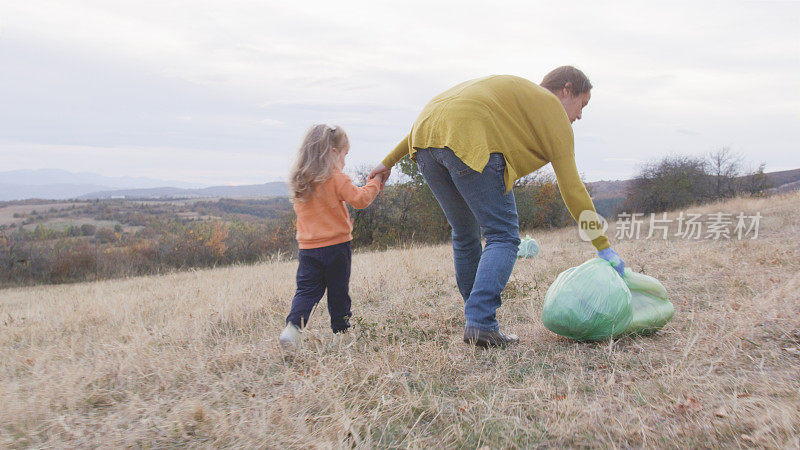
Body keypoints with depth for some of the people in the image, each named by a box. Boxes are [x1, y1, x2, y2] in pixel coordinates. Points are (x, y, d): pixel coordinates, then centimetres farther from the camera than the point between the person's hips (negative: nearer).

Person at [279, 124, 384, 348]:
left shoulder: (299, 183, 7)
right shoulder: (337, 180, -13)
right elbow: (360, 199, -14)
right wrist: (374, 182, 3)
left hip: (307, 249, 4)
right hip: (336, 246, -4)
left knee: (307, 290, 8)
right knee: (338, 291, 10)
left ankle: (293, 326, -11)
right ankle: (341, 330, 20)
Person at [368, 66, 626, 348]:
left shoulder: (507, 89, 36)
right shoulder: (552, 109, 15)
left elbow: (433, 116, 30)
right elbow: (571, 187, 7)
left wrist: (389, 162, 31)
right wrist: (603, 247, 12)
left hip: (425, 142, 8)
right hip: (470, 143, -8)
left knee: (465, 235, 17)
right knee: (503, 237, 0)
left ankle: (478, 323, 21)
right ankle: (481, 325, -12)